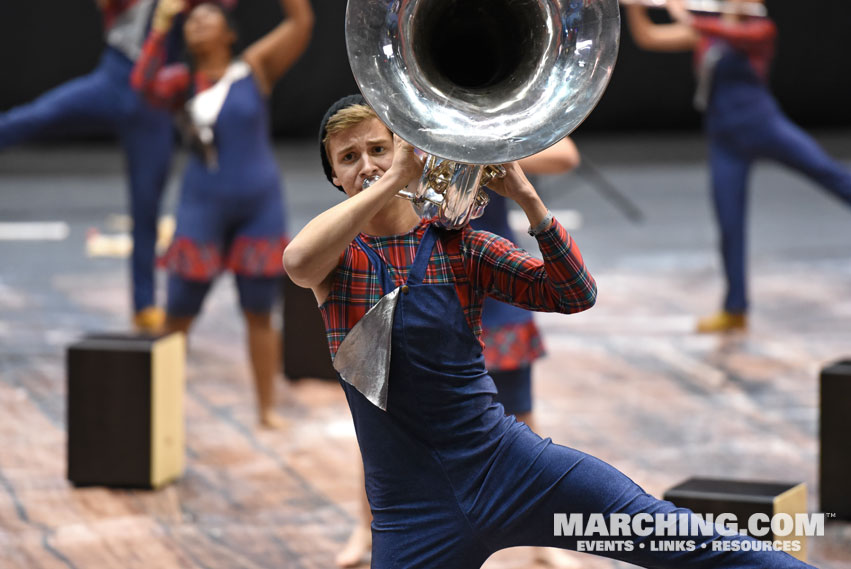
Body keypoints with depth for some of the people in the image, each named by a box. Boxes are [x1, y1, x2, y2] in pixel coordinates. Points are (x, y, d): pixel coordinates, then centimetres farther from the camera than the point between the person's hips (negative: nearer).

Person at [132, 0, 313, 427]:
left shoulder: (255, 68, -1)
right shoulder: (183, 82, 2)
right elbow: (144, 83, -18)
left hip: (259, 204, 0)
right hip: (203, 204, 1)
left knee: (259, 312, 6)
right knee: (178, 312, 0)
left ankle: (267, 408, 14)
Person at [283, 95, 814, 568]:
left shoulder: (461, 248, 7)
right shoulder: (340, 255, 3)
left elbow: (576, 294, -3)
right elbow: (298, 262, -23)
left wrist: (526, 197, -14)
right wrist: (393, 180, -21)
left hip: (507, 465, 0)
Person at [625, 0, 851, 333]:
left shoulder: (761, 30, -1)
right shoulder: (704, 33, 11)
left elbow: (737, 36, -24)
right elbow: (646, 37, 9)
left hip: (762, 125, -3)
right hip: (726, 141, 3)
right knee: (729, 228, 3)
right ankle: (735, 310, 14)